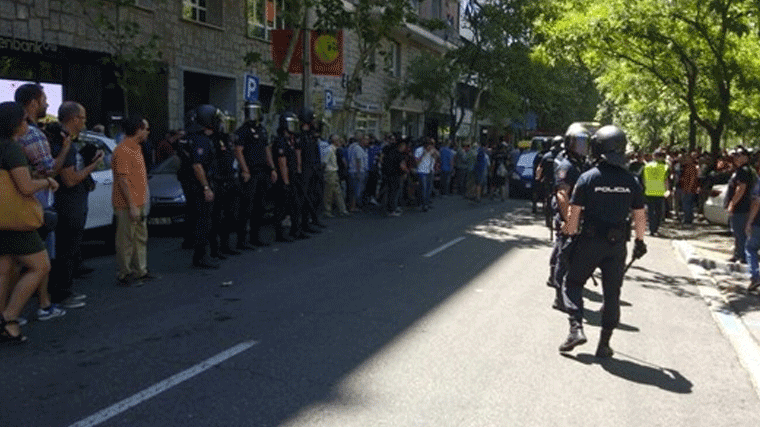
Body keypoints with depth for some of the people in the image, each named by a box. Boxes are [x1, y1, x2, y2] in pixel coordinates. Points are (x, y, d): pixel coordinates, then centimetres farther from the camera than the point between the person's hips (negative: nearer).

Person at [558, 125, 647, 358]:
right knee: (612, 293, 11)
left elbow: (574, 213, -9)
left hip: (589, 242, -3)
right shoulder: (631, 181, -1)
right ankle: (604, 344, 15)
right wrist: (640, 241, 17)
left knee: (572, 283, 12)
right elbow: (639, 216, 5)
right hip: (617, 245, 3)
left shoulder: (588, 178, -9)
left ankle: (576, 329, -3)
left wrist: (570, 235, 3)